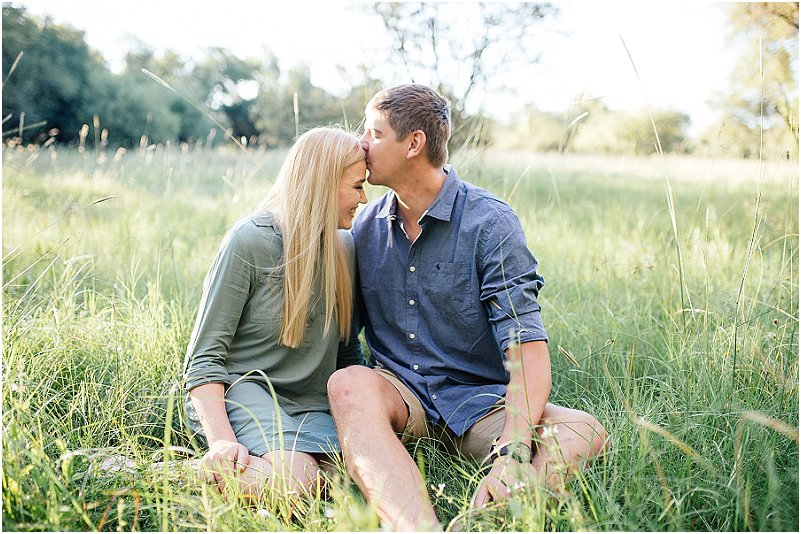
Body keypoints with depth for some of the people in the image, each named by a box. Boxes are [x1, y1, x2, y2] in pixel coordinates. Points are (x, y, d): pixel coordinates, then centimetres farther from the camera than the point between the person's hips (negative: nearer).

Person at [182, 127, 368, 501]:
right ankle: (210, 467, -8)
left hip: (311, 404, 6)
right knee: (293, 479, -34)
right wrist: (222, 440, -25)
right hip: (241, 388, -6)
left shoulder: (345, 247, 9)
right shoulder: (250, 241, -9)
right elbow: (205, 356, -11)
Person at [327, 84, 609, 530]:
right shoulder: (366, 227, 7)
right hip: (398, 390, 2)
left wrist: (512, 456, -31)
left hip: (479, 398, -2)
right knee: (349, 384, -32)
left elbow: (527, 349, -17)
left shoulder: (491, 222, -8)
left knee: (585, 431, -28)